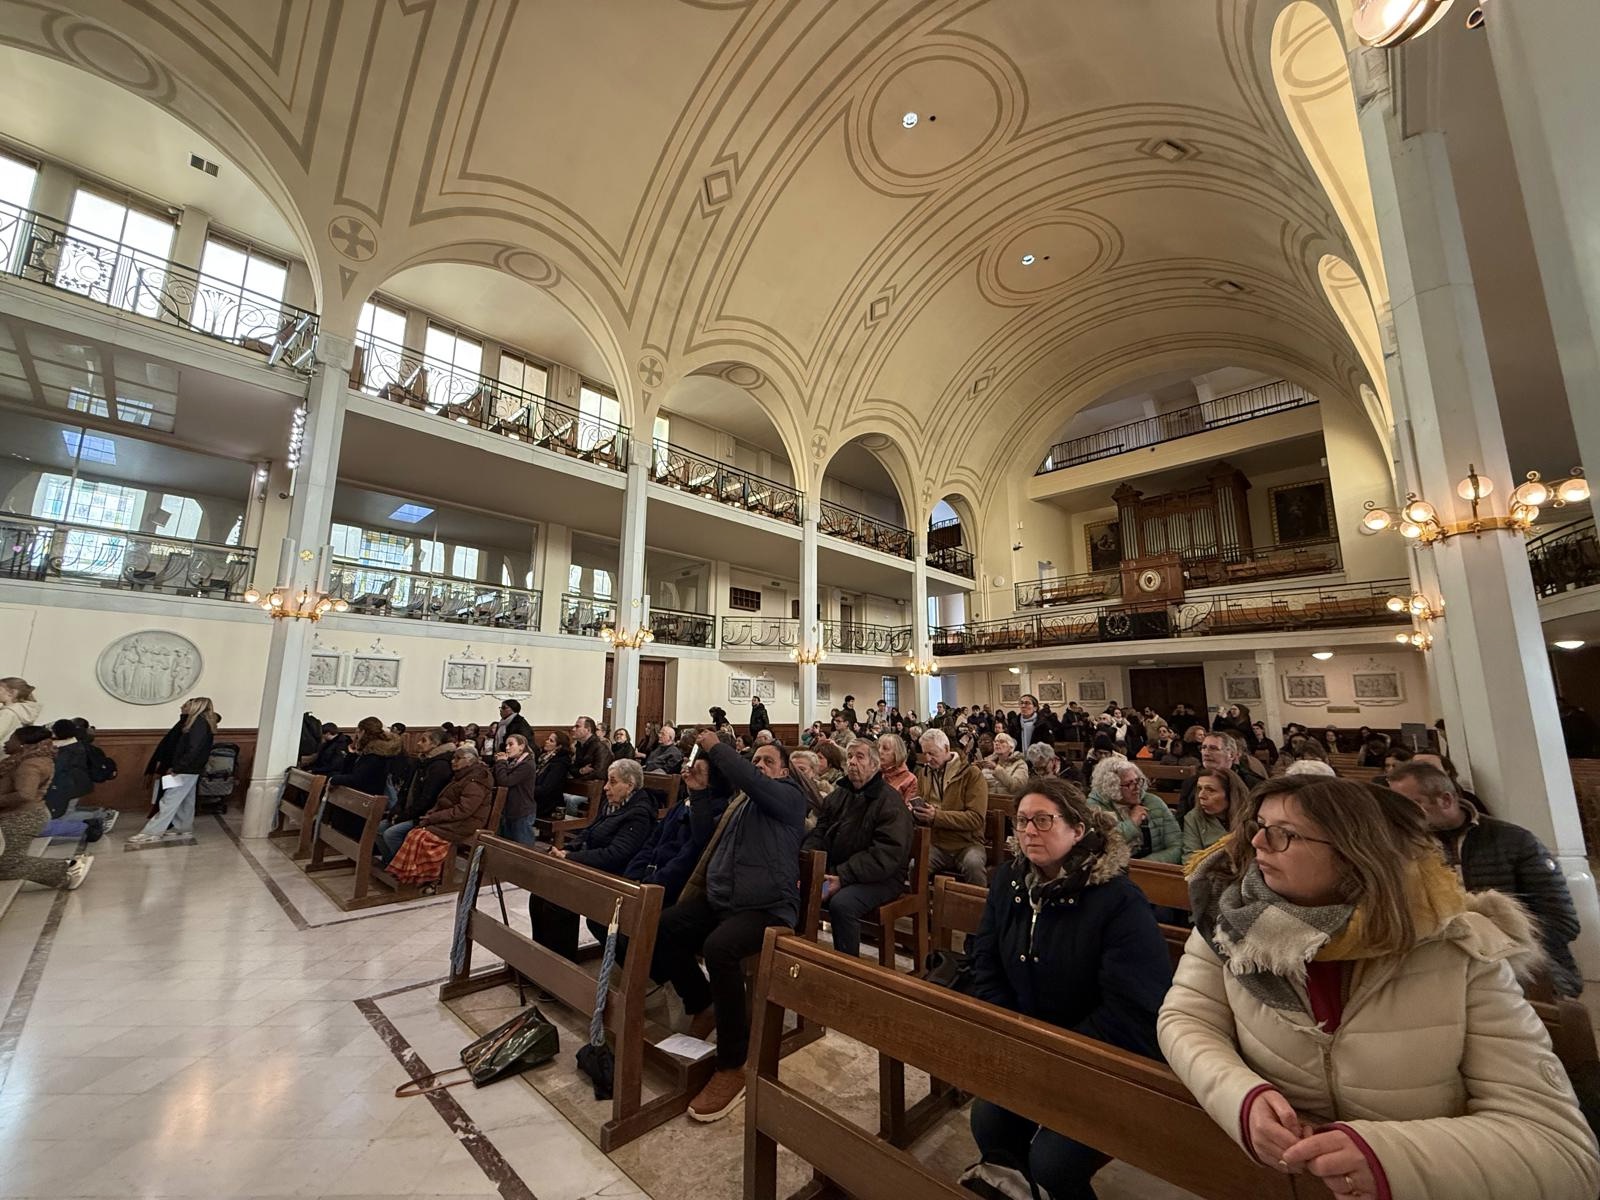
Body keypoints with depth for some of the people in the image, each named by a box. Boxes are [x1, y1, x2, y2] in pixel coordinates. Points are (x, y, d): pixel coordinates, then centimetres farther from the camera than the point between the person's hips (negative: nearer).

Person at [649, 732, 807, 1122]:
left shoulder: (790, 796, -4)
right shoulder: (740, 801, 20)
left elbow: (749, 779, -23)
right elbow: (714, 851, 27)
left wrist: (715, 747, -12)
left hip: (767, 907, -8)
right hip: (718, 900, 8)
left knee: (719, 947, -34)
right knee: (662, 927, -12)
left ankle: (732, 1067, -16)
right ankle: (703, 1007, 10)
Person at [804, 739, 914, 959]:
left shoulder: (890, 801, -11)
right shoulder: (839, 794, 12)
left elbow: (887, 855, -20)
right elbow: (819, 833, 12)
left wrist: (843, 878, -25)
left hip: (880, 877, -6)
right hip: (834, 869, 6)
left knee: (841, 904, -32)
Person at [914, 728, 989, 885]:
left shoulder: (971, 774, -4)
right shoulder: (923, 773, 12)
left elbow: (976, 818, -13)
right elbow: (919, 803, 25)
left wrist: (937, 816, -22)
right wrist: (914, 811, -1)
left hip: (967, 844, -2)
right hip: (935, 843, 3)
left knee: (973, 863, -34)